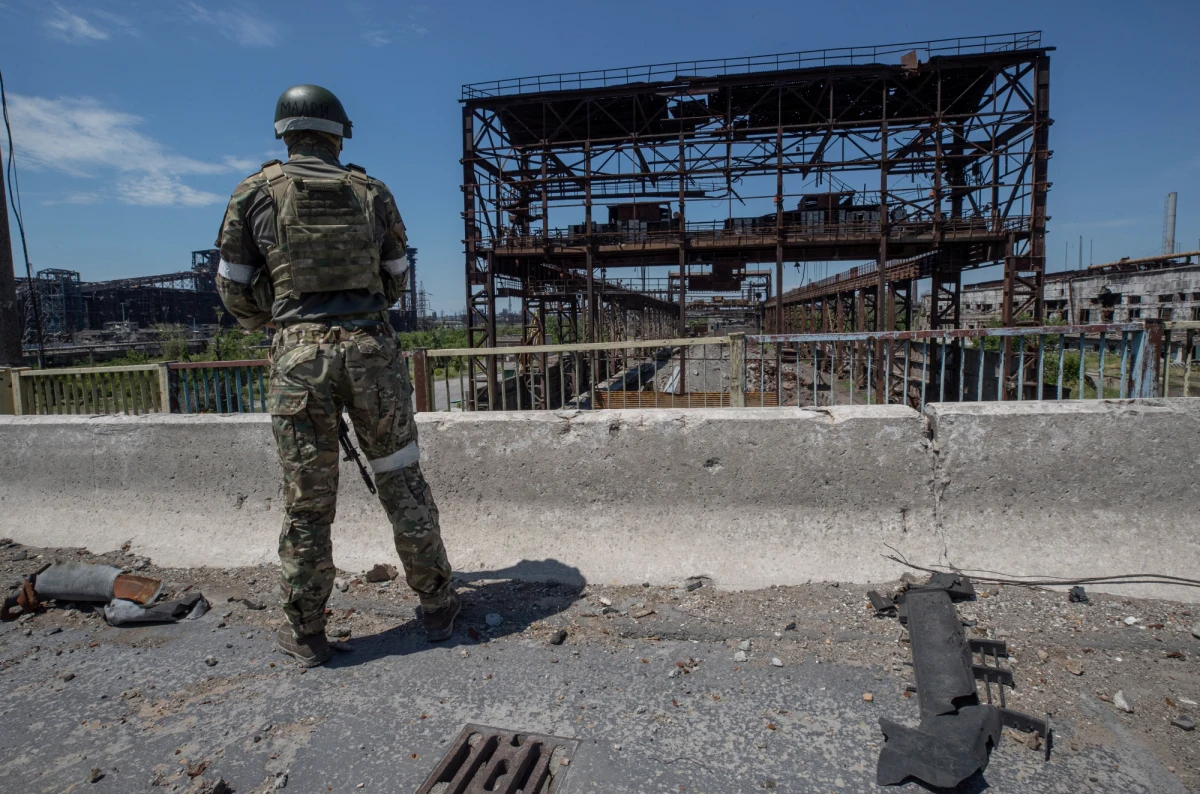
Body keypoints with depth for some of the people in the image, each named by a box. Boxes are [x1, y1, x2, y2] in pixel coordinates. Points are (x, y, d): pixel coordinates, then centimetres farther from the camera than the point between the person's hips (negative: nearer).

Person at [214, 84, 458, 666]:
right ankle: (437, 605, 22)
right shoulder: (370, 192, 12)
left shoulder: (256, 192, 8)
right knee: (402, 482, 11)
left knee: (306, 502, 8)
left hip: (299, 353, -1)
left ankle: (305, 634, 21)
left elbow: (235, 288, 10)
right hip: (371, 347, 1)